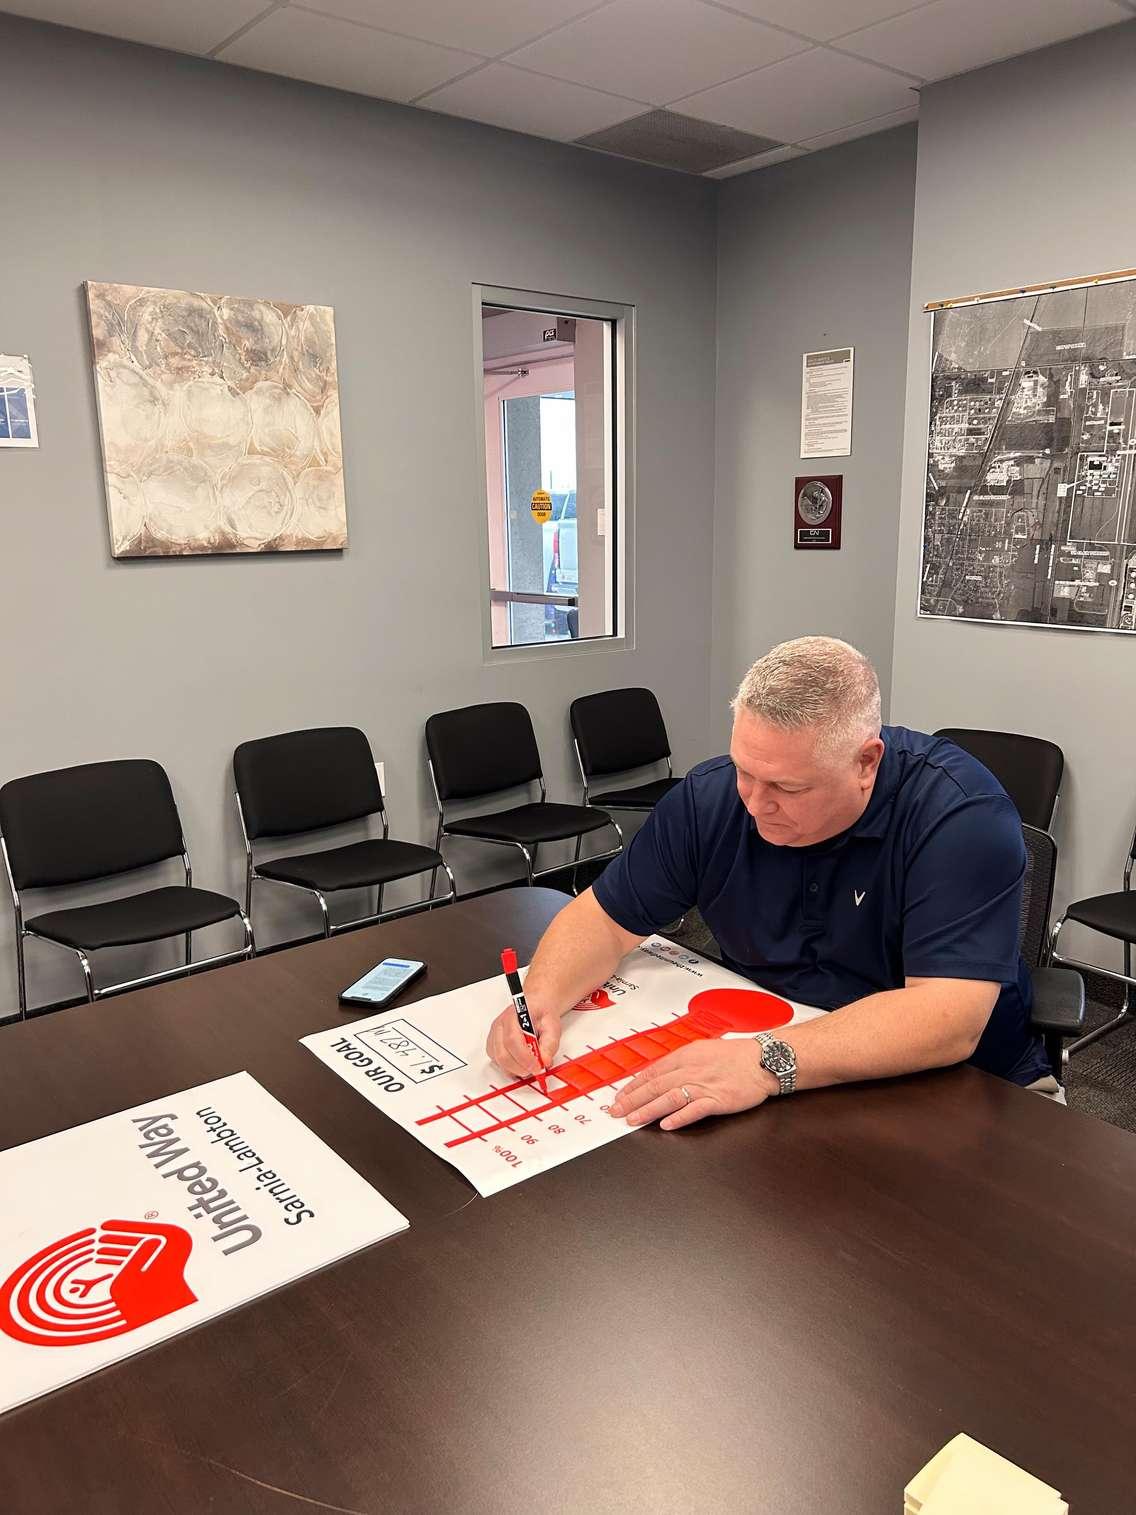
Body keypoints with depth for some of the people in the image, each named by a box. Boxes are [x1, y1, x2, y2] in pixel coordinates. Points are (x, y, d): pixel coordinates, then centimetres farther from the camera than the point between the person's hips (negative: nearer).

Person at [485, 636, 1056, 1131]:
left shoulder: (961, 813, -23)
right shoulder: (709, 796, -10)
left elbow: (948, 1019, -31)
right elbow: (606, 917, -1)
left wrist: (771, 1063, -42)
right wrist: (541, 997, -21)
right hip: (755, 1055, 3)